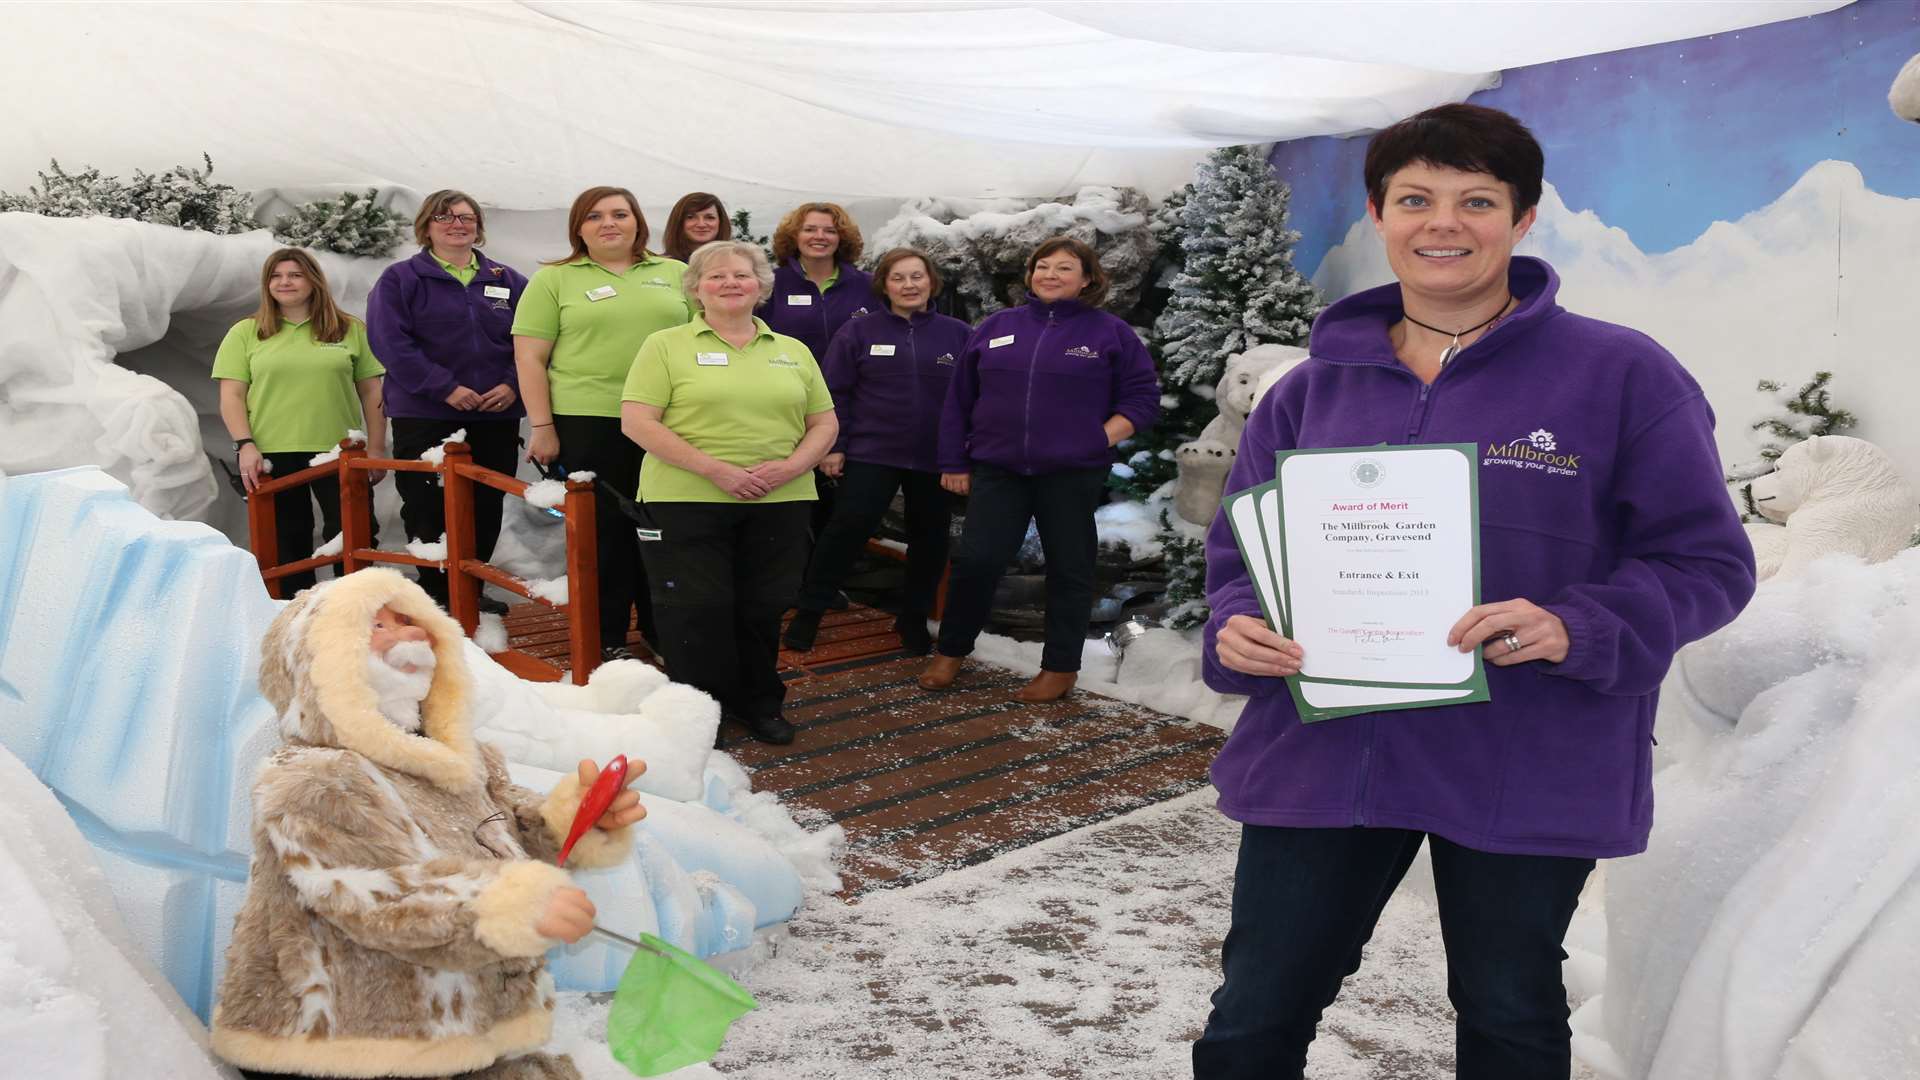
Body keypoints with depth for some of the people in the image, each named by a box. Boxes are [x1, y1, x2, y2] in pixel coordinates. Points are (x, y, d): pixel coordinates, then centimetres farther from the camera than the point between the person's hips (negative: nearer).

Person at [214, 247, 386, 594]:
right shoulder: (245, 333, 7)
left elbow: (371, 391, 8)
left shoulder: (351, 330, 8)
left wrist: (376, 448, 3)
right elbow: (231, 395, 4)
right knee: (288, 542, 7)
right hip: (273, 455, 0)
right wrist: (245, 445, -8)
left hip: (340, 452, 0)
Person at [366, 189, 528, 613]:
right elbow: (390, 341, -10)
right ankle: (435, 592, 9)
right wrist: (445, 388, -18)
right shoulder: (399, 279, 2)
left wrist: (513, 385, -10)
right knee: (428, 509, -1)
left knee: (486, 507, 8)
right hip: (424, 415, -3)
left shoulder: (508, 281, 12)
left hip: (496, 415, 3)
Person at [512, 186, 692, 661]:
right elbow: (530, 358, 0)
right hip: (587, 425, -2)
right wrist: (542, 428, -6)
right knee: (602, 531, 4)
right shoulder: (553, 279, 4)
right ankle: (606, 638, 17)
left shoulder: (675, 274, 11)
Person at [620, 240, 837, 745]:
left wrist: (791, 465, -8)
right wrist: (714, 469, -16)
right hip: (687, 501, -3)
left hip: (780, 503, 3)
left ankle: (757, 702, 29)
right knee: (698, 608, 1)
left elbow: (824, 424, 14)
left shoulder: (794, 351, 15)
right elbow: (637, 421, -7)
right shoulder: (666, 346, 2)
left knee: (763, 608, 9)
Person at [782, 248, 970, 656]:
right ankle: (809, 612, 8)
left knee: (929, 540, 10)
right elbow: (835, 394, 0)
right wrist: (832, 447, -6)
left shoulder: (957, 334, 3)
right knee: (847, 530, -5)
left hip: (936, 460, 2)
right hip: (872, 454, -2)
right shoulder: (858, 332, 1)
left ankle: (914, 618, 27)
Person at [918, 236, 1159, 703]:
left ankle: (1061, 667, 20)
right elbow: (959, 399, 12)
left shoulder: (1111, 332, 2)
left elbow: (1143, 396, 2)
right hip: (997, 470, 2)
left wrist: (1101, 440, -11)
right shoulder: (996, 327, 9)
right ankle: (950, 651, 18)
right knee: (975, 561, -3)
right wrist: (954, 463, 8)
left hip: (1072, 475, -2)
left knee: (1069, 569, 6)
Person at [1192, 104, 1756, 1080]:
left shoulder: (1623, 376, -4)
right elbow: (1239, 551, 10)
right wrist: (1236, 629, -12)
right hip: (1321, 750, 3)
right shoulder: (1312, 390, 6)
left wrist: (1575, 630, -23)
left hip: (1527, 770, -2)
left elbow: (1704, 561, -4)